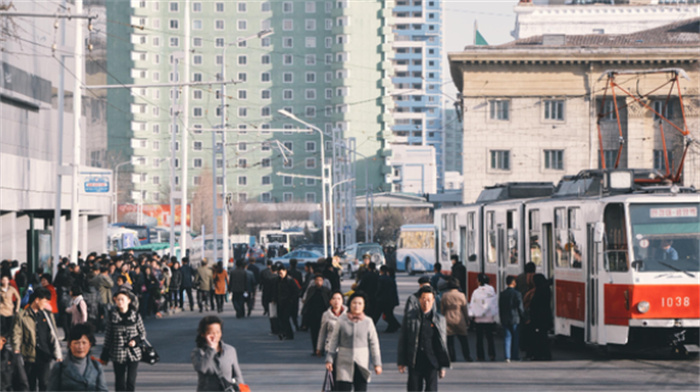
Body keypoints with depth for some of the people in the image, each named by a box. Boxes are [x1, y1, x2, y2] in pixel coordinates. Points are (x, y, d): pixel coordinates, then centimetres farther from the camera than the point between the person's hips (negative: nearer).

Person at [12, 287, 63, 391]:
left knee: (44, 384, -6)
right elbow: (17, 334, -3)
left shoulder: (47, 315, 11)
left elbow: (53, 335, 12)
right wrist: (16, 351, -14)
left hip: (44, 356, 2)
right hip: (30, 356, -2)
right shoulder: (22, 316, 0)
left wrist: (58, 354, 8)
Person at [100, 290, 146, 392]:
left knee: (131, 381, -5)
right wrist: (104, 356, 7)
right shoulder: (112, 316, 0)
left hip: (133, 354, -1)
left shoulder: (136, 316, -2)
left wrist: (136, 340, -14)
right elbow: (108, 336, 6)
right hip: (118, 355, 1)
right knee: (120, 382, 6)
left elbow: (143, 333, 7)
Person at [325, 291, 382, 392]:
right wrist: (329, 360, 4)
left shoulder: (368, 322, 1)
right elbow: (334, 341, 7)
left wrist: (377, 364, 4)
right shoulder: (342, 320, 1)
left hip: (362, 363, 1)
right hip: (344, 363, -1)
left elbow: (374, 344, 6)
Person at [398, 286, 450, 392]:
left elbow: (442, 343, 5)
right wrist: (401, 362, 4)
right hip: (414, 363, 1)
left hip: (432, 363, -1)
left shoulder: (439, 319, 2)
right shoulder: (410, 317, 3)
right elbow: (403, 342, 7)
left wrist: (443, 366, 4)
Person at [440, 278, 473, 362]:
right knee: (464, 340, 8)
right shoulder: (461, 295, -7)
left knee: (450, 342, 6)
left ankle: (452, 358, 5)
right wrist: (467, 320, 10)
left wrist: (443, 320, 15)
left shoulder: (444, 296, -2)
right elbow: (465, 310, -1)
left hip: (448, 321, 1)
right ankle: (467, 357, 11)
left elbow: (442, 310, 5)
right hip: (459, 321, -1)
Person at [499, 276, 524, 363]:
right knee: (516, 337, 6)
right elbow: (520, 307, -8)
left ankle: (507, 356, -3)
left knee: (507, 337, 5)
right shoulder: (517, 293, -10)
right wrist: (522, 316, 7)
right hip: (515, 318, -4)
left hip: (505, 319, 4)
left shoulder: (502, 294, 4)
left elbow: (500, 307, 9)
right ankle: (515, 356, 8)